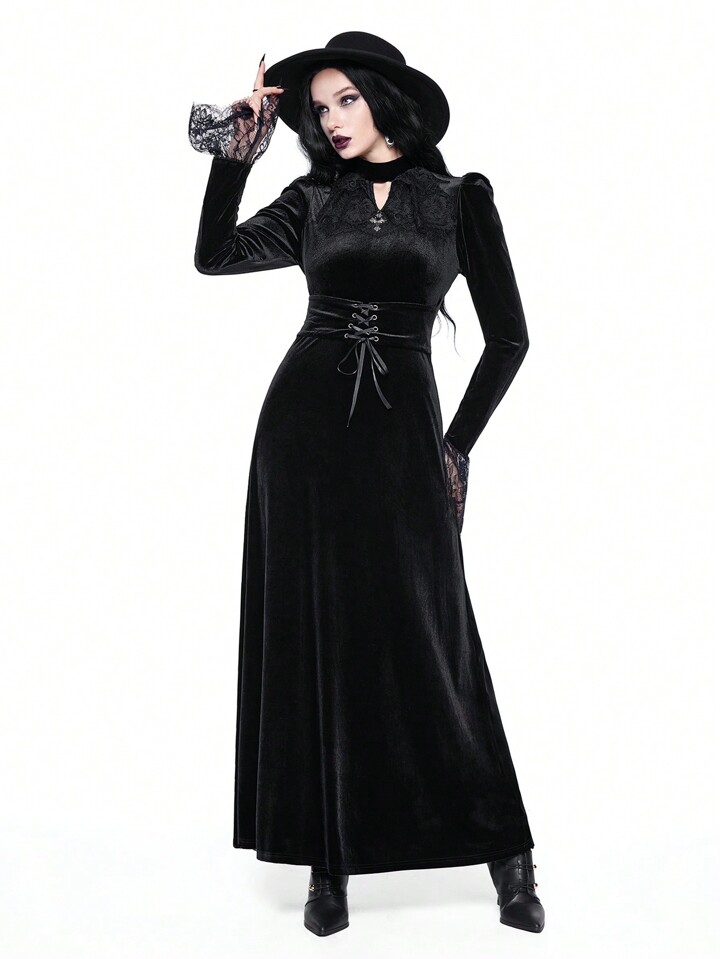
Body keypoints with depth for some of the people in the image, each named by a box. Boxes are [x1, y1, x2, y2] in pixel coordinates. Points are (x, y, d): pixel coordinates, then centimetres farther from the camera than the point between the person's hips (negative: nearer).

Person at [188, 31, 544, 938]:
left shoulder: (459, 197, 6)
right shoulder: (311, 200, 12)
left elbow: (507, 334, 3)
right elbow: (214, 257, -1)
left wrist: (456, 446, 1)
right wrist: (235, 152, -4)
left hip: (401, 427, -2)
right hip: (304, 420, 3)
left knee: (423, 634, -3)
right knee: (312, 633, 2)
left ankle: (506, 854, 12)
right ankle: (329, 862, 13)